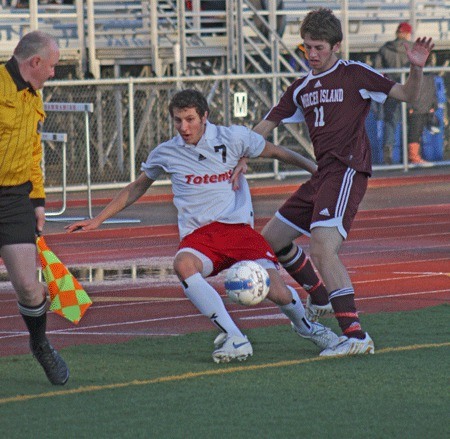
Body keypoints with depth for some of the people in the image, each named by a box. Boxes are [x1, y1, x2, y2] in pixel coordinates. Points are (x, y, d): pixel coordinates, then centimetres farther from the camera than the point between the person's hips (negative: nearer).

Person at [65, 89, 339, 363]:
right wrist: (97, 220, 22)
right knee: (183, 264, -37)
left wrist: (317, 169, 12)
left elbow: (277, 153, 16)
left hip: (238, 227, -1)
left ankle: (304, 325, 20)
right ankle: (234, 339, -36)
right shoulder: (165, 153, 7)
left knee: (277, 292, -19)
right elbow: (136, 189, 23)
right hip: (198, 235, 1)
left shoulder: (232, 138, 2)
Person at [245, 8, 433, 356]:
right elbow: (267, 125, 21)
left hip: (347, 171, -8)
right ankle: (320, 298, 37)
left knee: (323, 248, -26)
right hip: (321, 175, 8)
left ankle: (356, 335, -32)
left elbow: (406, 95, -4)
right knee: (271, 239, 16)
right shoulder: (301, 89, 17)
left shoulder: (355, 74, -2)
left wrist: (417, 69, -24)